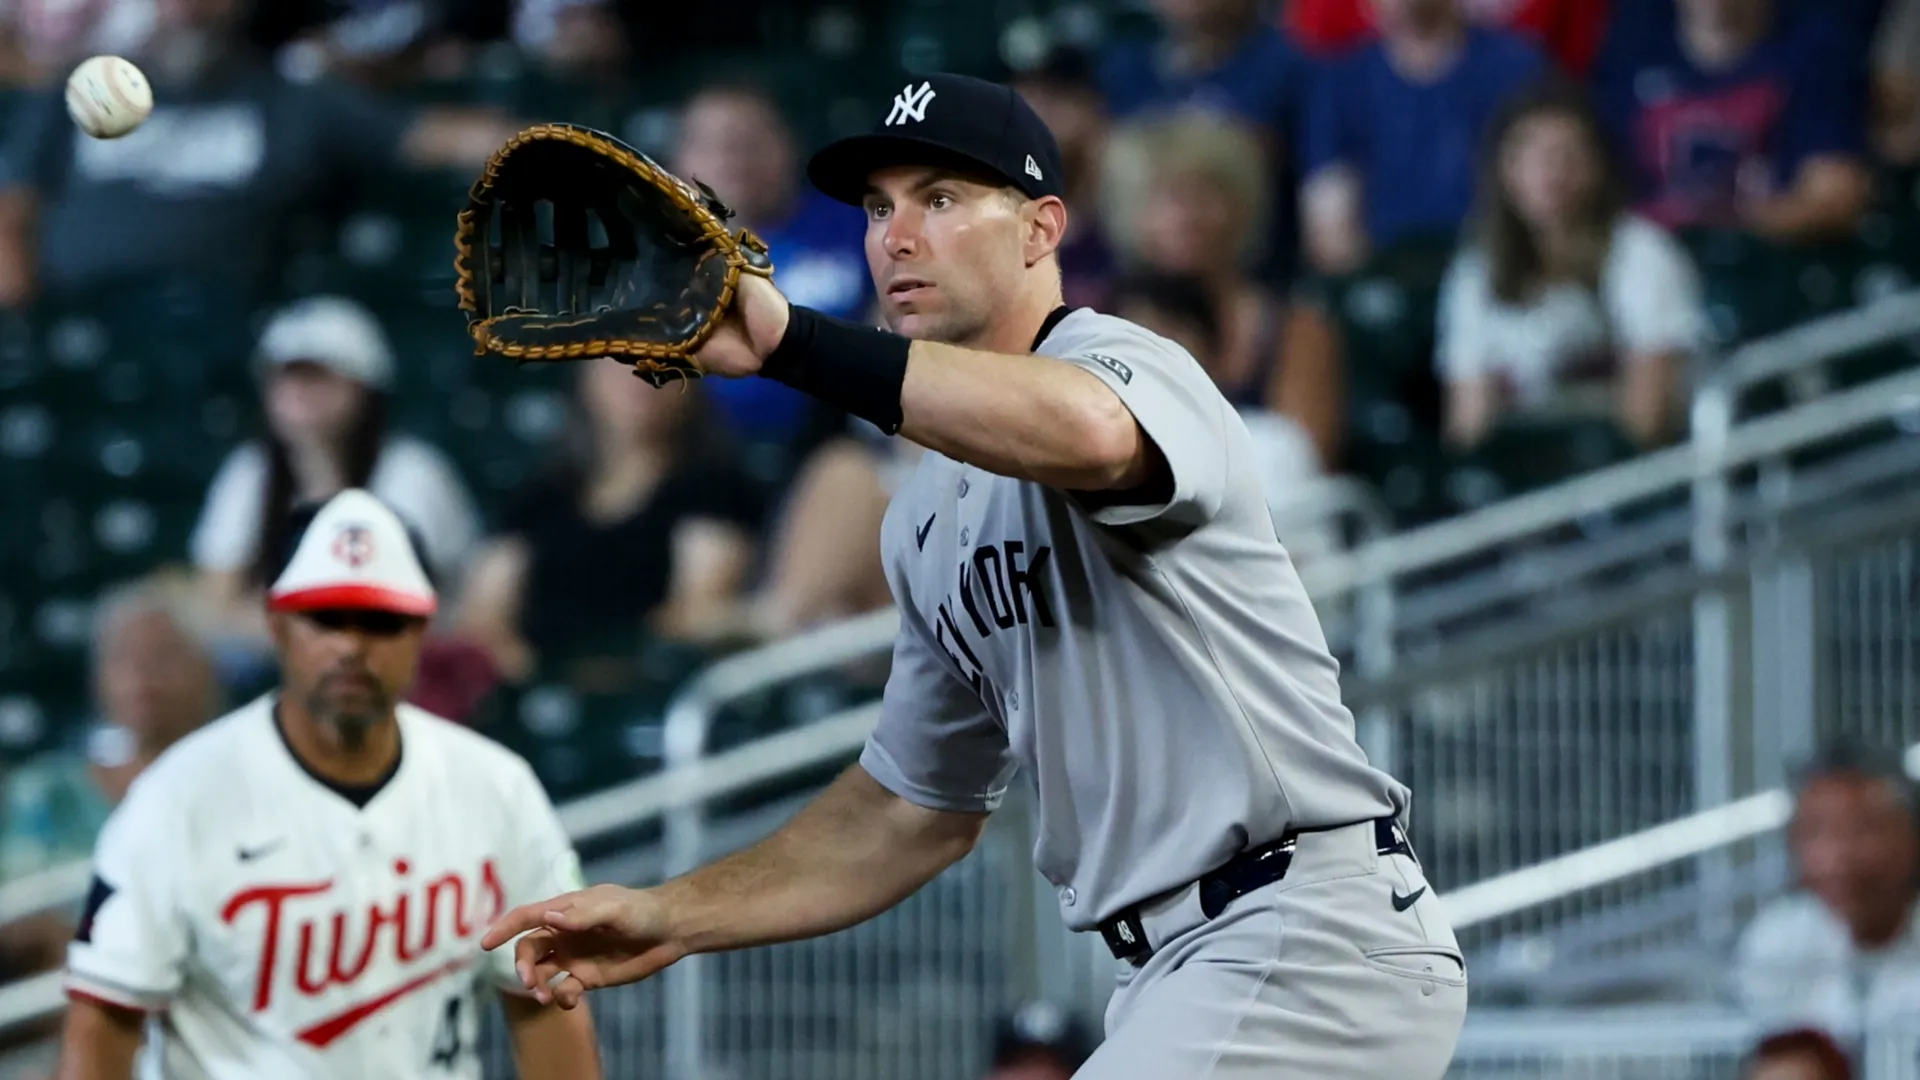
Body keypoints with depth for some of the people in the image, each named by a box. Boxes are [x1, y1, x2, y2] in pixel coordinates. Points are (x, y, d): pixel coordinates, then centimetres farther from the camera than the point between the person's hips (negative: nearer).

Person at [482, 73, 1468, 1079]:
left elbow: (1090, 429, -38)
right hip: (1175, 974, 10)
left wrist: (785, 340, -42)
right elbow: (916, 806, 25)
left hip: (1311, 946, -10)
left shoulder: (1123, 362, -10)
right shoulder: (926, 521, 18)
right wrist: (674, 917, 14)